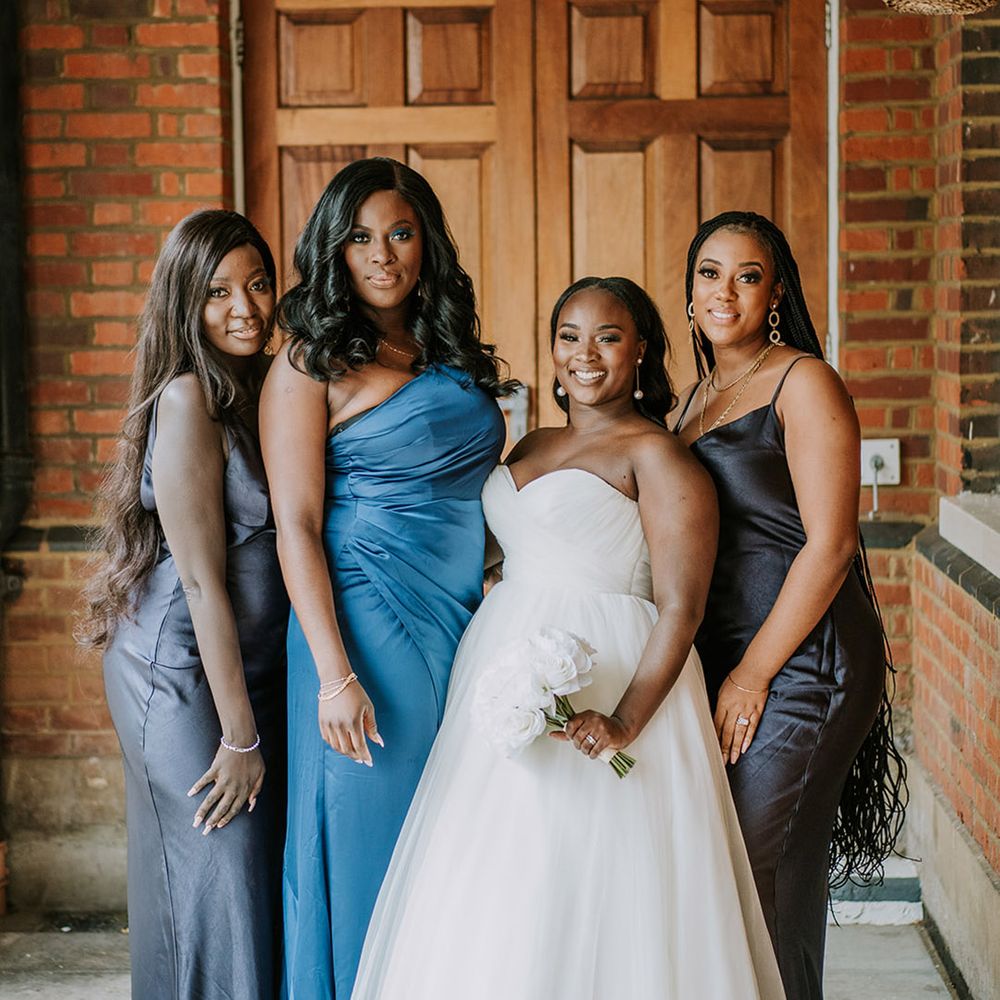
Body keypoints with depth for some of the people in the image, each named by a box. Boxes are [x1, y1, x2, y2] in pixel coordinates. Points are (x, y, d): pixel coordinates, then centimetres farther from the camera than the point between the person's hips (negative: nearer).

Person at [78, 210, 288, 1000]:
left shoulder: (262, 386, 7)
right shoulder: (188, 399, -17)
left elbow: (286, 537, 9)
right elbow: (201, 579, -19)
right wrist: (239, 733, -17)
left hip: (256, 669, 8)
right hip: (185, 677, -8)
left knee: (266, 881, 14)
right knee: (217, 886, -1)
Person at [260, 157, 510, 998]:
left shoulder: (450, 354, 14)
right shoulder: (311, 366, -5)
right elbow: (295, 525, -10)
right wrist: (335, 676, -17)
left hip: (463, 634, 6)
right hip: (371, 636, -6)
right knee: (369, 862, 0)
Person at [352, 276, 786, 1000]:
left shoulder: (656, 456, -7)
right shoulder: (531, 448, 15)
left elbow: (680, 608, -14)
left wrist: (626, 723, -25)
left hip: (601, 678, -7)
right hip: (502, 670, 7)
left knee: (579, 902, -6)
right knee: (488, 912, 9)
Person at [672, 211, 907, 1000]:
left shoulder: (803, 383, -8)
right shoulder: (699, 395, 15)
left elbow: (829, 545, -14)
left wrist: (753, 675, -15)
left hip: (799, 659, -7)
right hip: (714, 654, 7)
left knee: (762, 870, -5)